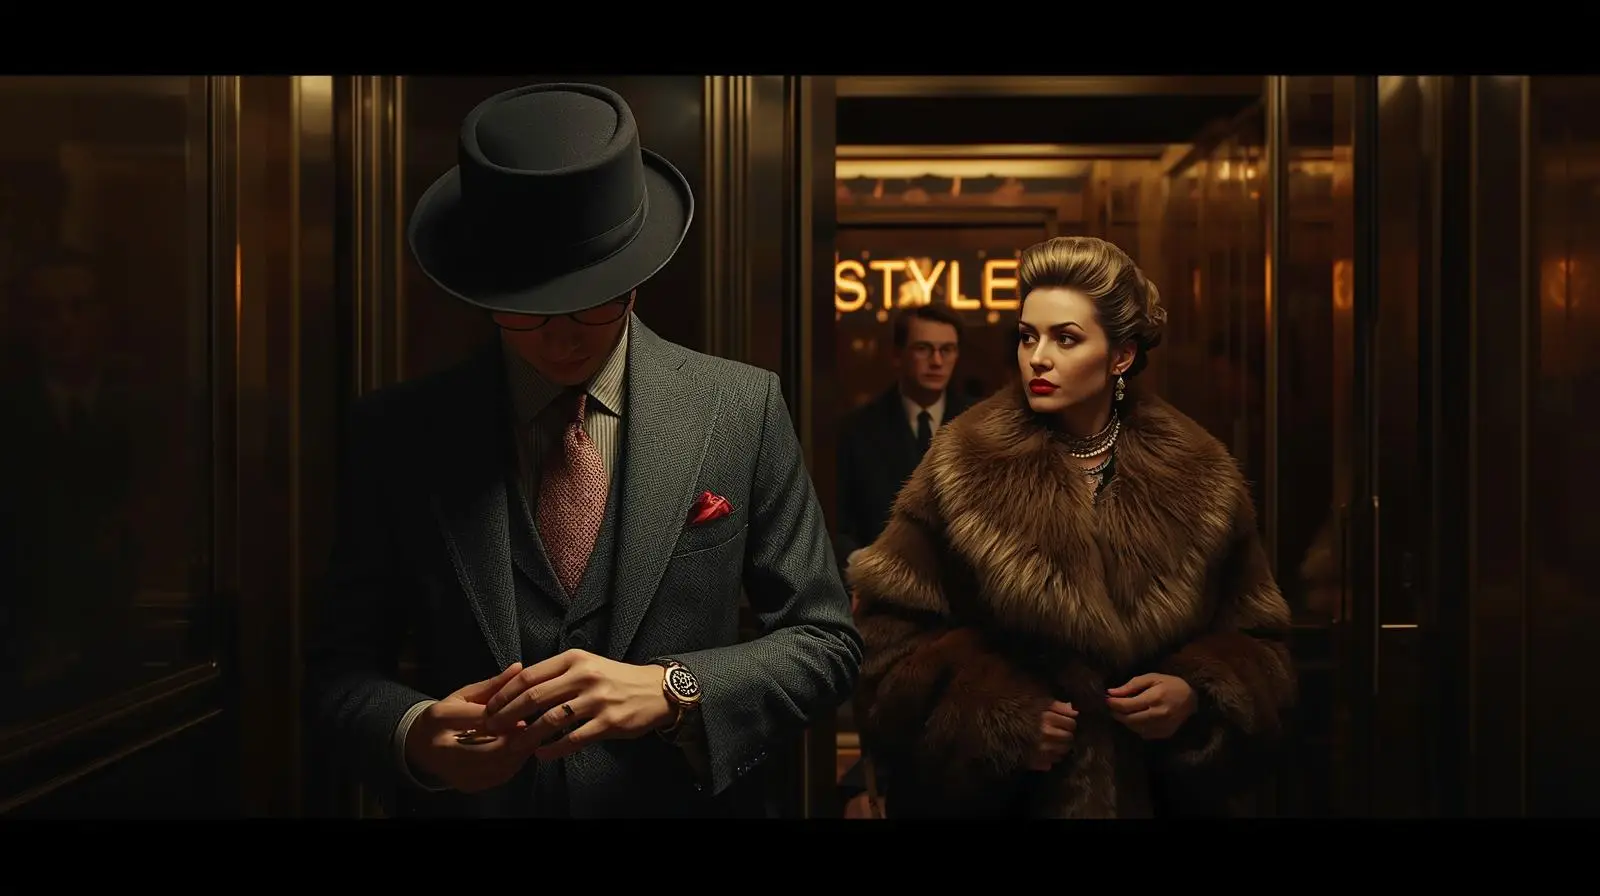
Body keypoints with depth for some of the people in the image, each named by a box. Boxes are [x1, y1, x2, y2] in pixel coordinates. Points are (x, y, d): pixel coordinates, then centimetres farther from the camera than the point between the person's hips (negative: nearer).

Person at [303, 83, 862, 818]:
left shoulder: (741, 410, -9)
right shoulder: (395, 431, -6)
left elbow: (826, 641, -7)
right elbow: (341, 664, -1)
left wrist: (672, 691, -23)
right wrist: (413, 732, -22)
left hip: (687, 803, 0)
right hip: (462, 797, 1)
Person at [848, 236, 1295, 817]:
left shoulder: (1198, 476, -2)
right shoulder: (966, 469, -8)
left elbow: (1255, 643, 4)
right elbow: (891, 631, -8)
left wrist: (1196, 695, -14)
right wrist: (996, 717, -18)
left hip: (1160, 788, 2)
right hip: (1004, 793, -1)